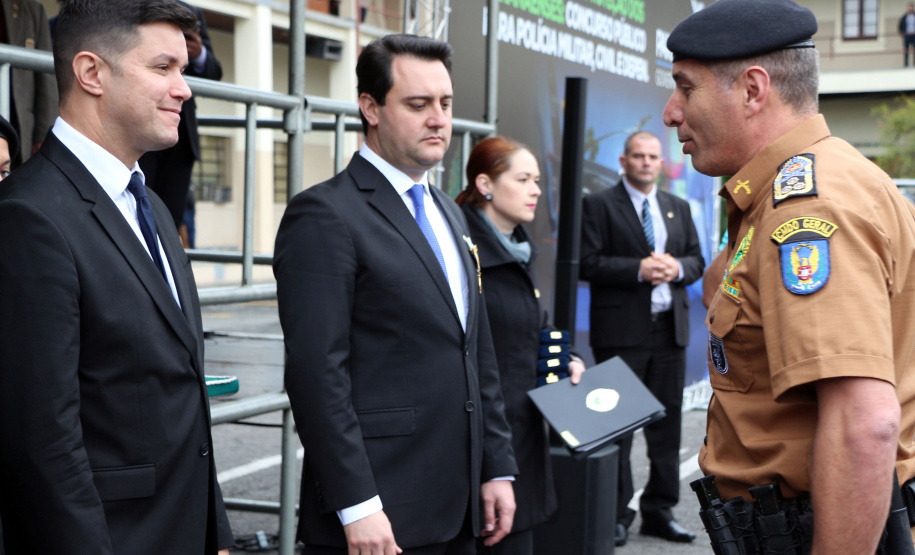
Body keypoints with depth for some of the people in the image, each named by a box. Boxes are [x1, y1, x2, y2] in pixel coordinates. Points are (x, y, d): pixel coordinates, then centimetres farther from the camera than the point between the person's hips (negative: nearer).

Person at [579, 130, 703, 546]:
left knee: (666, 422, 9)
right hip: (622, 330, -5)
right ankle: (615, 513, 8)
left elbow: (697, 260, 15)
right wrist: (639, 269, -19)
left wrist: (677, 268, -7)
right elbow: (588, 262, -10)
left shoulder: (678, 208, 17)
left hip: (670, 329, 6)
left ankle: (659, 511, 19)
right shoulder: (598, 206, -1)